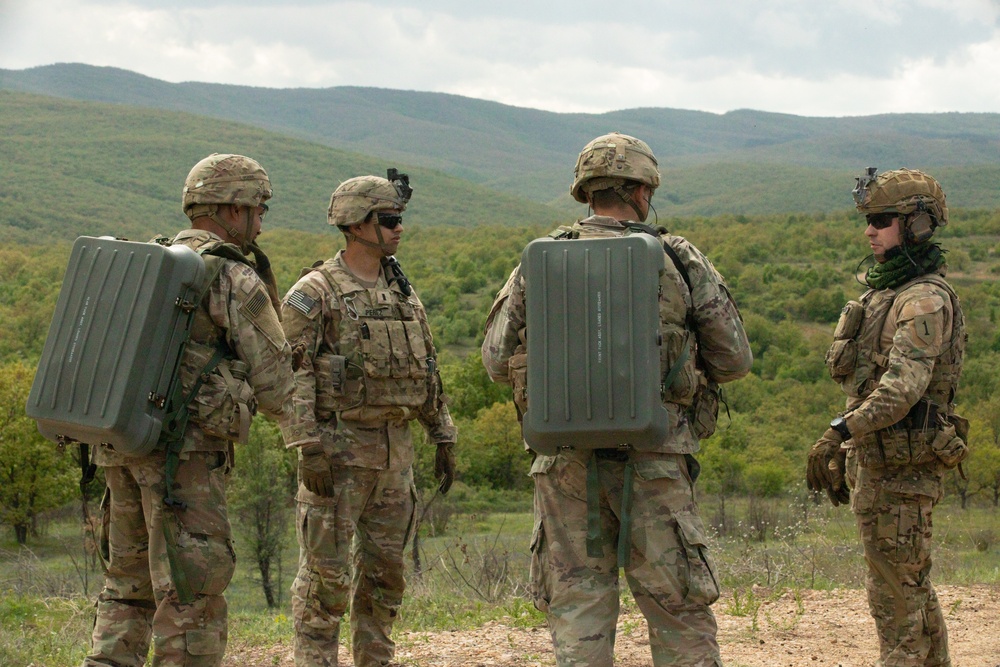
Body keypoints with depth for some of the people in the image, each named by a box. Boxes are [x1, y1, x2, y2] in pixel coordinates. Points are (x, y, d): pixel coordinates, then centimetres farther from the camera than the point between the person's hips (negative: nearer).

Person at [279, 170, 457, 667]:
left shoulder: (403, 293, 14)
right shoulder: (314, 294, -7)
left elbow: (427, 371, 20)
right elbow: (291, 377, -13)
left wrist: (444, 438, 16)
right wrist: (307, 449, -20)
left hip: (394, 448, 7)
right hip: (338, 448, -7)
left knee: (384, 570, 11)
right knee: (325, 573, -4)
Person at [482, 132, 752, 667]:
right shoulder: (680, 262, 0)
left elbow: (497, 360, 8)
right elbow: (733, 361, 6)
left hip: (566, 458, 2)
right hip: (653, 461, -2)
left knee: (576, 613, 8)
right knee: (680, 618, 6)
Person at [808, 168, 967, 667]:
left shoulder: (925, 300, -15)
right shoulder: (885, 291, 16)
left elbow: (903, 387, -27)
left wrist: (839, 432, -35)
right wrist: (844, 455, 22)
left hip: (902, 465, -10)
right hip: (875, 458, 10)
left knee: (895, 588, -7)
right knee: (913, 587, 16)